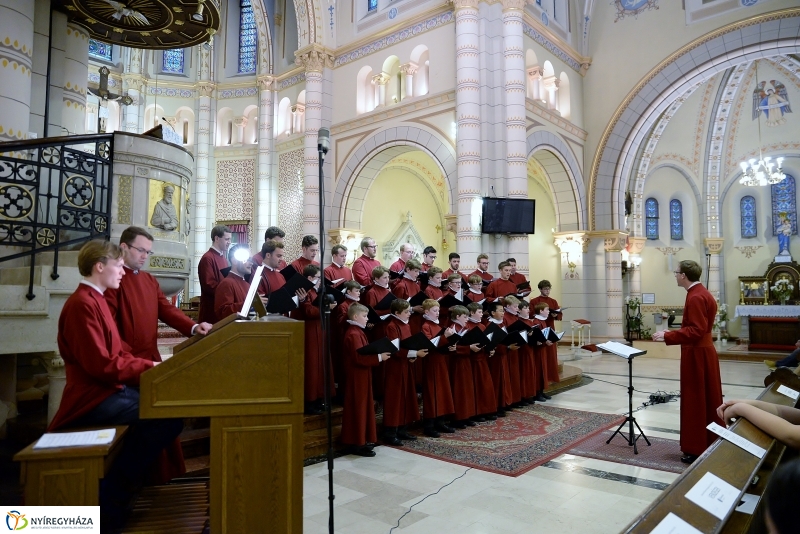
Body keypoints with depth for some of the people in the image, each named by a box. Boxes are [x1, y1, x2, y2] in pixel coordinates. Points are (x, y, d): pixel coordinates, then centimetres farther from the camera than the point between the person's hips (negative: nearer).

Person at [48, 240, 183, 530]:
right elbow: (102, 365, -23)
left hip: (108, 388, 10)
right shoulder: (83, 304, -17)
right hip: (94, 397, -10)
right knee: (169, 418, -23)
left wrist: (149, 366, 2)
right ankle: (112, 494, -7)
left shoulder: (95, 299, 16)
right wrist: (149, 367, -14)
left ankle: (119, 483, 16)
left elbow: (117, 353, 15)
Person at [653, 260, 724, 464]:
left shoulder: (695, 297, -20)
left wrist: (668, 336, -23)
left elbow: (696, 330, -25)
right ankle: (710, 444, 27)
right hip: (703, 351, 10)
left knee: (695, 401, -2)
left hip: (696, 354, -10)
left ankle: (697, 450, 7)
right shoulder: (701, 293, 12)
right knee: (706, 399, 16)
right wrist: (672, 333, 14)